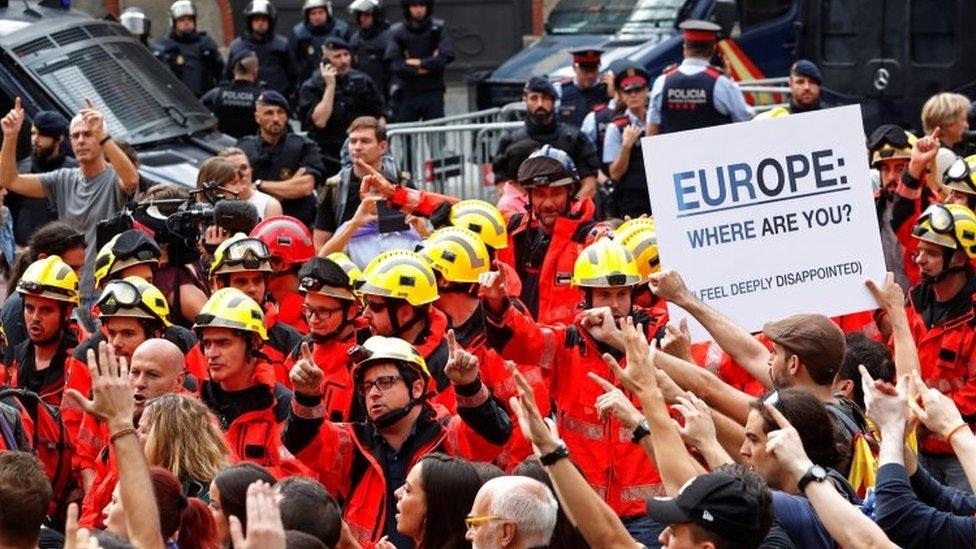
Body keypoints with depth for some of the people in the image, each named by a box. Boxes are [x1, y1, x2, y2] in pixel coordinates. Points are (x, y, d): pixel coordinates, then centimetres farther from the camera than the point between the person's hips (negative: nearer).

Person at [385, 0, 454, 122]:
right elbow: (394, 64, -8)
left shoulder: (438, 29, 2)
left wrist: (419, 63, -9)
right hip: (407, 94, 0)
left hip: (433, 93, 0)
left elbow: (446, 57, -9)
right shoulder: (397, 32, 2)